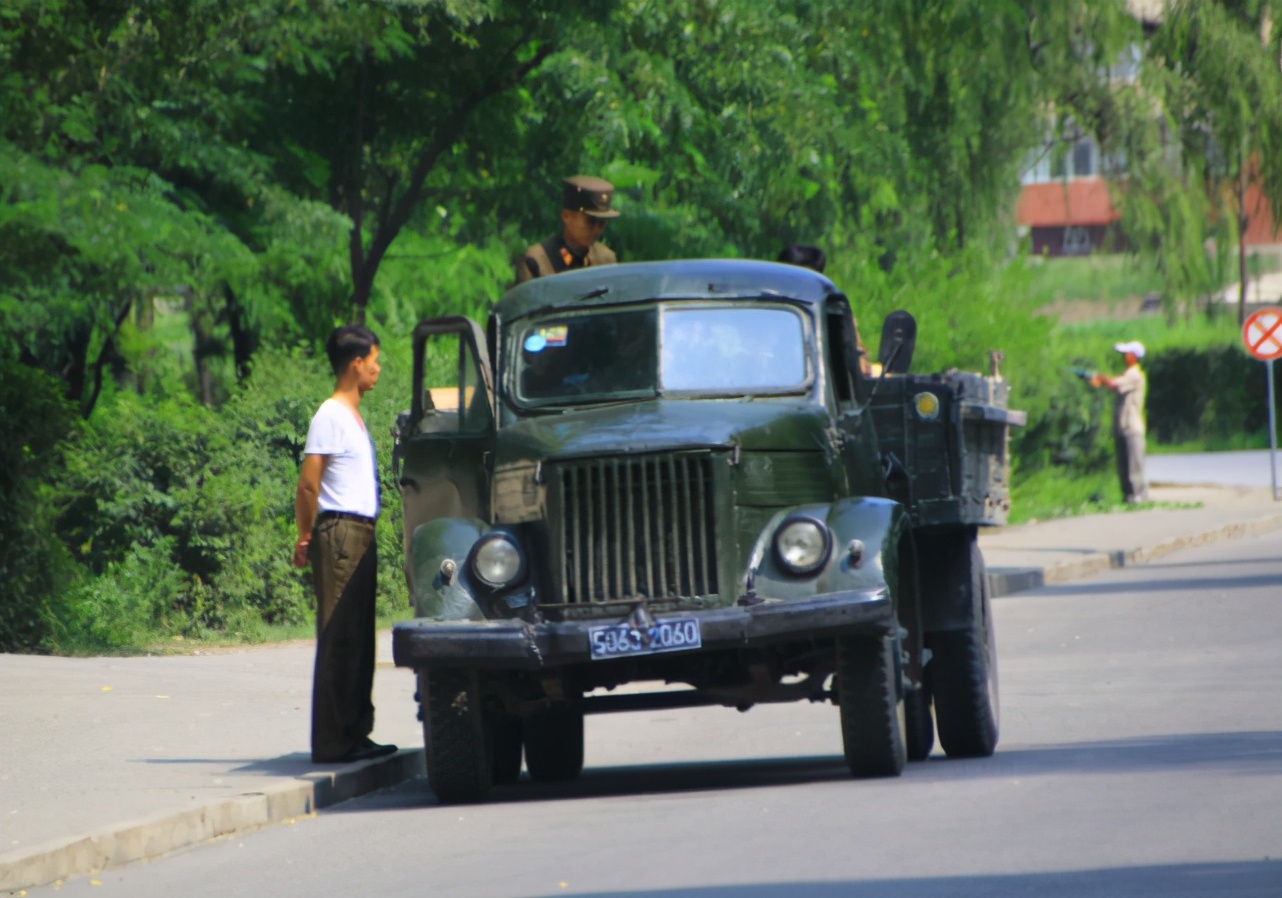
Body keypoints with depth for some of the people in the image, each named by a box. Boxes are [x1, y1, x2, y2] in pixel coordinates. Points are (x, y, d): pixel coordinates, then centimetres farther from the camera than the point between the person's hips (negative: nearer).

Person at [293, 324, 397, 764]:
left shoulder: (353, 417, 19)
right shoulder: (330, 417, -11)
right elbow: (308, 485, -15)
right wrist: (306, 537, -10)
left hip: (361, 535, 10)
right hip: (340, 532, -10)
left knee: (359, 640, 12)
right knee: (339, 639, -10)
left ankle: (356, 734, 16)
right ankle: (333, 742, -11)